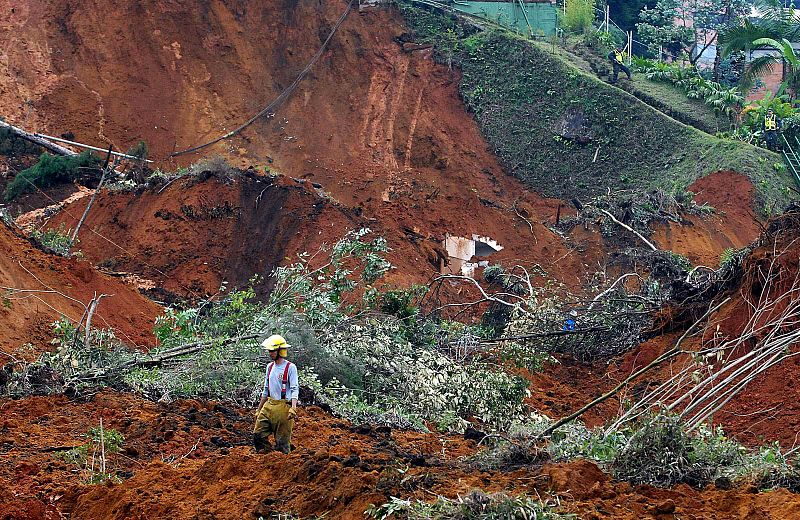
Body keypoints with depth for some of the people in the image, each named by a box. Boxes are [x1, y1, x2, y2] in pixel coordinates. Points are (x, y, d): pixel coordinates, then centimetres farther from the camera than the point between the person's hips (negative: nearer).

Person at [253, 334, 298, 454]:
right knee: (258, 435, 0)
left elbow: (295, 390, -13)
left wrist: (293, 408, -26)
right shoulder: (270, 367, 14)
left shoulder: (290, 367, -7)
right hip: (269, 406, 7)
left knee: (282, 440, -3)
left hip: (283, 407, -7)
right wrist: (259, 409, 21)